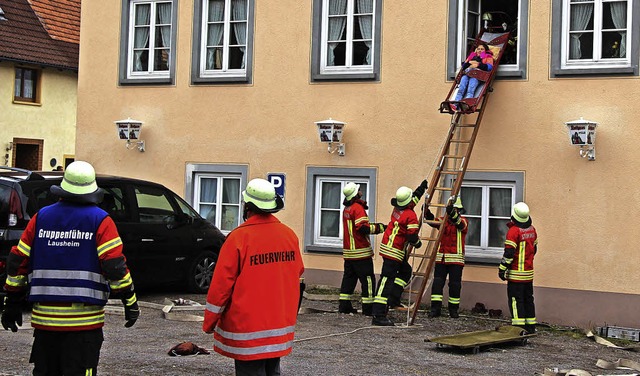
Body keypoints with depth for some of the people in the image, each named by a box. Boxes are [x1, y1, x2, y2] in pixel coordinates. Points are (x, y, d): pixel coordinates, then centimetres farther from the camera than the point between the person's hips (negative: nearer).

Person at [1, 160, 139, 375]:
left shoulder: (41, 217, 7)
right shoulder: (100, 221, -5)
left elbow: (18, 262, 8)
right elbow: (115, 266, -11)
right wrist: (130, 302, -1)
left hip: (45, 317, 4)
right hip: (84, 320, -4)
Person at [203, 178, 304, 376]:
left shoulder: (238, 237, -15)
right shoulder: (290, 235, 1)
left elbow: (221, 284, -12)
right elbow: (297, 274, 13)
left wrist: (209, 322, -2)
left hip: (247, 328, -5)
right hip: (281, 327, 6)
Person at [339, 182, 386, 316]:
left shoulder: (347, 209, 14)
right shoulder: (358, 208, -15)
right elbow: (363, 228, -21)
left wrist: (375, 226, 11)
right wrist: (378, 228, -10)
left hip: (349, 251, 9)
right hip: (361, 251, -9)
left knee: (349, 278, 13)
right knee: (368, 279, -4)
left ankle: (344, 306, 13)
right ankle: (368, 308, -5)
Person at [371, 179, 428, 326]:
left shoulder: (397, 208, 9)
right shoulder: (411, 215, -16)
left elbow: (412, 200, 30)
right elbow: (412, 236, -19)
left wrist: (421, 188, 40)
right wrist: (417, 243, 4)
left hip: (388, 247, 9)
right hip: (394, 252, -9)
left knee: (405, 271, 24)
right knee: (387, 281, -12)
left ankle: (393, 299, 17)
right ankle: (378, 316, -17)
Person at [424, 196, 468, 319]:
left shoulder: (463, 222, -2)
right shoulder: (443, 220, 12)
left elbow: (458, 222, -25)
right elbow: (432, 220, -4)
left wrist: (451, 212, -43)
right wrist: (426, 210, -23)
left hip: (456, 259, -4)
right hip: (441, 257, 4)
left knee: (454, 284, 3)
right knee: (437, 282, -2)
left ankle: (453, 309, 15)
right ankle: (435, 308, 2)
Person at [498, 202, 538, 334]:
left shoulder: (514, 231, -17)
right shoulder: (532, 230, 7)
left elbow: (509, 253, -18)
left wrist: (502, 269, -12)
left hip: (516, 273, -7)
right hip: (529, 272, 8)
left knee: (516, 300, -5)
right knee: (528, 299, 15)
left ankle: (519, 327, -9)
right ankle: (531, 327, 20)